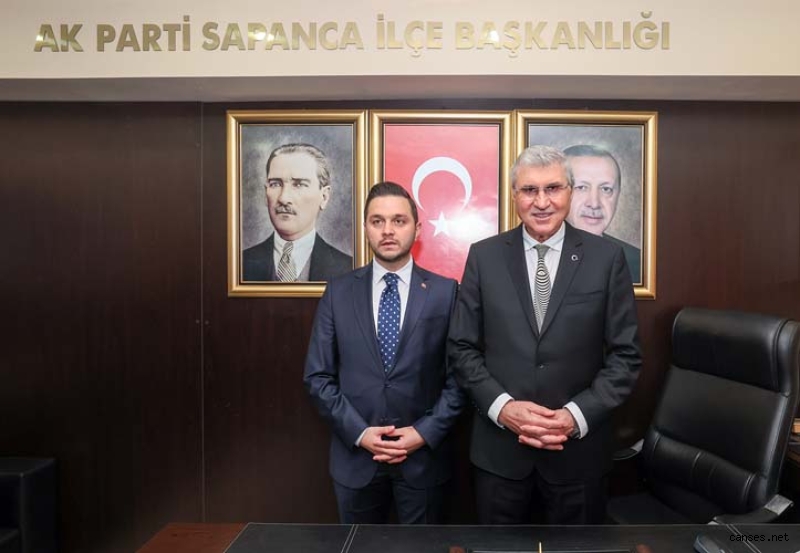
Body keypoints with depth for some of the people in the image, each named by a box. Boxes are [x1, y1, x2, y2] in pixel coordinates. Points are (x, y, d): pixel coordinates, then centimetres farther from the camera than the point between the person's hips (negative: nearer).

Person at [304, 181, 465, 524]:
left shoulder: (445, 292, -4)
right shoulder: (338, 292, -1)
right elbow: (318, 376, -1)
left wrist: (425, 432, -12)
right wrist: (359, 432, -10)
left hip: (423, 456, -1)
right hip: (355, 456, 1)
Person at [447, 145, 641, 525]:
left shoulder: (607, 258, -4)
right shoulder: (484, 256, -3)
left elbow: (626, 354, -3)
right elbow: (461, 347, -1)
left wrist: (578, 415, -14)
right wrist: (502, 407, -13)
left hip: (579, 449, 0)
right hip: (498, 450, 1)